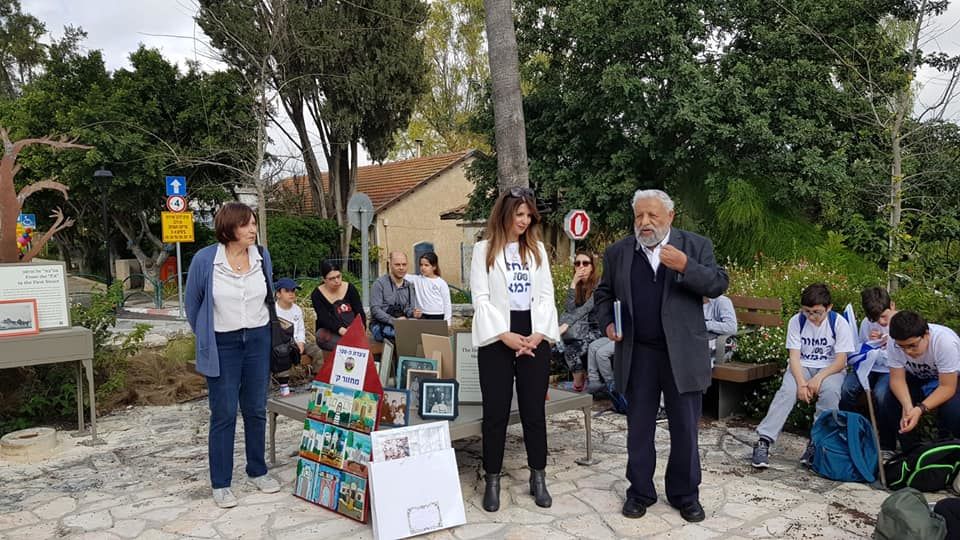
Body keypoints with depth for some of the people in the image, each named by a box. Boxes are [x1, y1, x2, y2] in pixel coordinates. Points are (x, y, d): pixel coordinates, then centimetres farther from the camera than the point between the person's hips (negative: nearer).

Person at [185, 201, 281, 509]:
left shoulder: (262, 257, -2)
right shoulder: (205, 260, -12)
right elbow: (192, 303, 3)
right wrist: (205, 337, 10)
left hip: (258, 341, 3)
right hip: (222, 345, -3)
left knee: (256, 410, 11)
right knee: (223, 414, 2)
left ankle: (257, 471, 27)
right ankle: (220, 483, 14)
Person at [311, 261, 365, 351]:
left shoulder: (350, 288, 6)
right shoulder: (317, 294, -1)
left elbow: (360, 312, -1)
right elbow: (324, 318, -15)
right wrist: (341, 330, -34)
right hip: (329, 333, -1)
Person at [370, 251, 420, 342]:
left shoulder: (409, 286, 14)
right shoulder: (380, 283, -3)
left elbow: (410, 309, 15)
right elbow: (375, 310, -11)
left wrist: (413, 313, -11)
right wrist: (394, 321, -23)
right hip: (381, 325, -5)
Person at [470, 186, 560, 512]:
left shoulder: (538, 249, 13)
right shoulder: (484, 249, 3)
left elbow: (546, 295, 7)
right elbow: (481, 298, -4)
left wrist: (539, 334, -8)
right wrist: (505, 335, -14)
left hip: (534, 337, 3)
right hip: (497, 338, -2)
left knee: (534, 409, 7)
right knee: (496, 411, 2)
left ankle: (538, 478, 20)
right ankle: (492, 481, 14)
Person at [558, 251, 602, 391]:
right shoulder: (578, 286, 7)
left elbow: (587, 307, -25)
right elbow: (569, 309, -8)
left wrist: (566, 324, -35)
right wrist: (574, 284, -15)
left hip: (599, 329, -5)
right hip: (585, 328, 5)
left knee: (571, 347, -29)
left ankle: (579, 383, -3)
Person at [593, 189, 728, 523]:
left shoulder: (696, 246, 0)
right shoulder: (617, 252, 6)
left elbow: (718, 284, -7)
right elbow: (603, 293, 14)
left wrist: (686, 266, -23)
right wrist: (607, 322, -3)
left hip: (682, 353, -1)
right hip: (636, 354, 2)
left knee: (685, 429, 8)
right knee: (639, 428, 11)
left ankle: (685, 494, 24)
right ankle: (640, 491, 25)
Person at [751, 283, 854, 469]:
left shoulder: (839, 323, -10)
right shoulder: (796, 321, -7)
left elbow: (841, 361, -12)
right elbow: (794, 356, -10)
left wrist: (819, 378, -26)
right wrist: (801, 383, -25)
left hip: (830, 368, -1)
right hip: (802, 367, 1)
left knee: (830, 391, -34)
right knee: (787, 390, -29)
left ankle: (817, 443, -23)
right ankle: (764, 441, -33)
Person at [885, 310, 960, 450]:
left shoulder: (945, 341, -35)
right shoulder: (895, 344, -25)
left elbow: (947, 387, -30)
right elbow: (897, 378, -19)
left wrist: (920, 409, -43)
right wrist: (908, 406, -38)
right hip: (917, 379, 3)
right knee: (891, 402, -22)